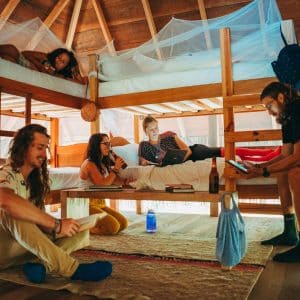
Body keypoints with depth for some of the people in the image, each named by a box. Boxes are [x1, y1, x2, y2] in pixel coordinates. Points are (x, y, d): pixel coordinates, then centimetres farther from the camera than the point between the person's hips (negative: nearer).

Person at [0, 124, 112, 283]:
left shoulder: (36, 179, 9)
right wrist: (56, 224, -36)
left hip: (31, 245, 7)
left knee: (80, 232, -5)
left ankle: (40, 263, -30)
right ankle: (72, 268, -35)